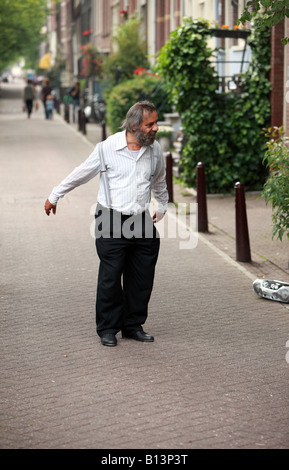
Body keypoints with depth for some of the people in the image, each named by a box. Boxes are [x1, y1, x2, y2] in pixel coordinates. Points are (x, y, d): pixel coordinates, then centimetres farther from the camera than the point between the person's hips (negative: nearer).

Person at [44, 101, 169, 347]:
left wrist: (162, 206, 35)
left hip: (142, 221, 4)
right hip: (112, 222, -4)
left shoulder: (155, 149, 5)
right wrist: (54, 196, 13)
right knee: (110, 276, -3)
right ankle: (108, 329, 10)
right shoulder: (108, 148, -7)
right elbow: (81, 174, 5)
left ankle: (134, 325, 20)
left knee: (142, 277, 5)